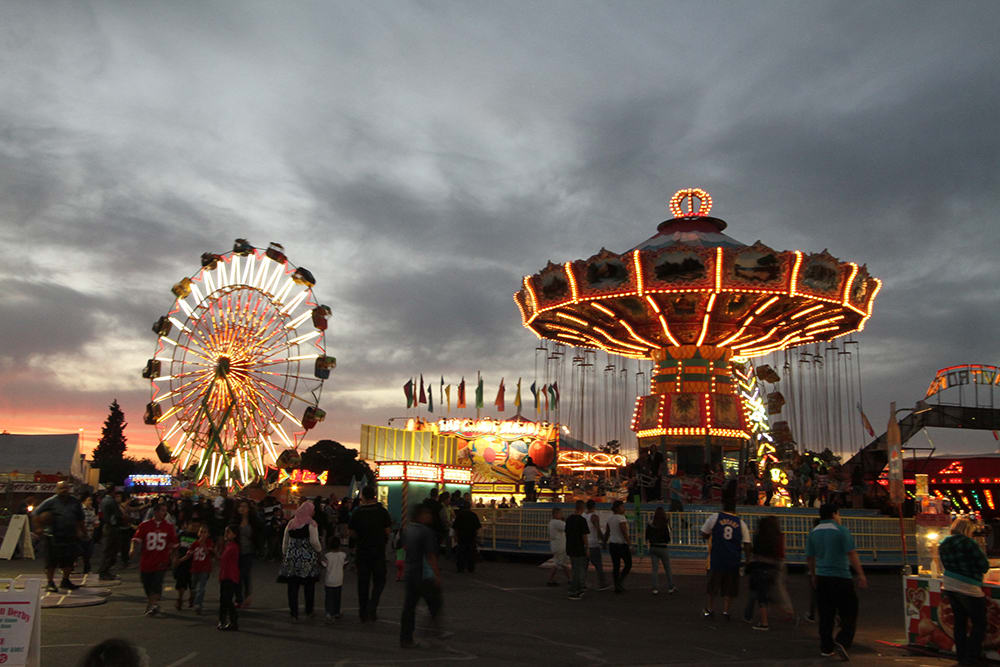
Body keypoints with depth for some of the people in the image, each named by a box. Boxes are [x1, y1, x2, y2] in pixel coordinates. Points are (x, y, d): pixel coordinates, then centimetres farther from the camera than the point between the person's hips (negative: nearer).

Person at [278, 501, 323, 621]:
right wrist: (319, 549, 4)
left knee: (293, 587, 6)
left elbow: (284, 542, 11)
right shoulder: (311, 524, -9)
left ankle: (294, 614, 5)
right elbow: (314, 541, -15)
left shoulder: (290, 523, 5)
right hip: (308, 560, -3)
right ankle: (309, 611, 22)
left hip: (292, 558, 3)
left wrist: (284, 555, 22)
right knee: (309, 586, 12)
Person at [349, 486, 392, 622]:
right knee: (379, 580, 10)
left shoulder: (356, 513, -4)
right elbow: (388, 531, -5)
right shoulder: (382, 511, -8)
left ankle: (363, 613, 15)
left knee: (363, 582, 11)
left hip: (362, 551, 2)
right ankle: (372, 607, -9)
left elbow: (352, 533, 0)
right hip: (378, 551, -2)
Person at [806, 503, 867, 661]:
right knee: (849, 613, 2)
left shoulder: (813, 532, 9)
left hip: (821, 577, 5)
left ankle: (826, 648, 13)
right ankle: (842, 642, -14)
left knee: (825, 615, 11)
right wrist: (861, 575, -10)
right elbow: (852, 554, -13)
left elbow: (809, 557, 13)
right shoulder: (841, 530, -7)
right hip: (841, 577, -5)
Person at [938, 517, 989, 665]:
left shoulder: (943, 545, 8)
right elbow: (985, 565, -9)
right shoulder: (968, 542, -14)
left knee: (960, 622, 16)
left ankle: (961, 656, 19)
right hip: (968, 588, -7)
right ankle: (971, 658, 2)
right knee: (979, 624, 5)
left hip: (949, 586, 7)